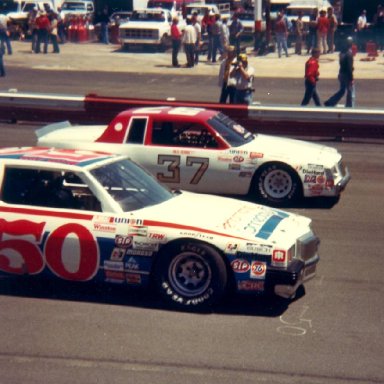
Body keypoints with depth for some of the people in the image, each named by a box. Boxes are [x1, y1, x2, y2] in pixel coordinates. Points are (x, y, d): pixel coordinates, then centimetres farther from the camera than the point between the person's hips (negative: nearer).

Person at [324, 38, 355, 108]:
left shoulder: (342, 52, 5)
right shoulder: (349, 53, -19)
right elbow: (350, 67, -20)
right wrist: (351, 78, -16)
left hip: (341, 73, 8)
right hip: (347, 75, -8)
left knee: (342, 90, 18)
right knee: (350, 92, 5)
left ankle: (329, 103, 11)